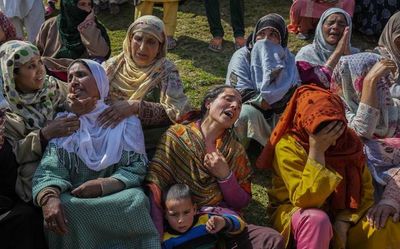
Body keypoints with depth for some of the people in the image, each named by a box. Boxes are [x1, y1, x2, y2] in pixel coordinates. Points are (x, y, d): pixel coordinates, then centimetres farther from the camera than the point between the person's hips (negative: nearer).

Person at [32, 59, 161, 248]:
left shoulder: (126, 121, 3)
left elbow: (137, 167, -3)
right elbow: (50, 167, -6)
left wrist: (103, 185, -21)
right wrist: (49, 197, -30)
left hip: (117, 196, -1)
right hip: (73, 198, 2)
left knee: (137, 199, -33)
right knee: (60, 207, -32)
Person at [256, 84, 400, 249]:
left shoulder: (349, 141, -4)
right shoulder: (288, 146, -20)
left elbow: (365, 188, -2)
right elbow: (305, 200, -27)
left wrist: (343, 221, -17)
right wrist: (316, 152, -32)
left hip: (342, 215, 4)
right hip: (296, 213, -3)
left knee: (386, 232, -20)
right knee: (317, 220, -37)